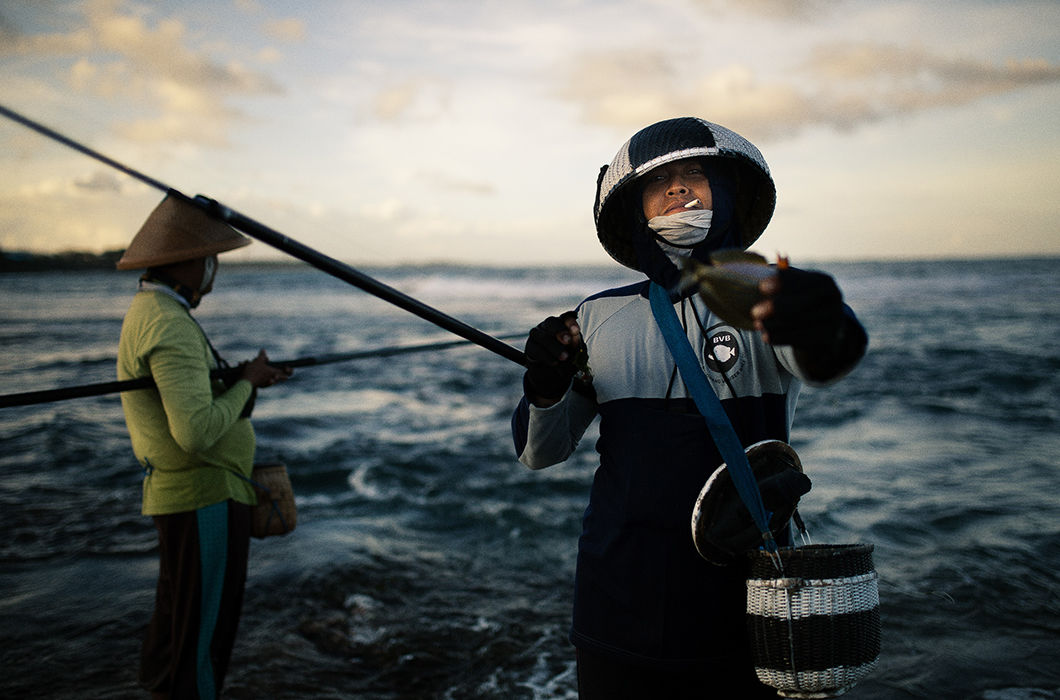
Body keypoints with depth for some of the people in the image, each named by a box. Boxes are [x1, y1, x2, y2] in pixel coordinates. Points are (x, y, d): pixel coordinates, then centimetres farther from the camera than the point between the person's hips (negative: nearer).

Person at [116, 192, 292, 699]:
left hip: (178, 495, 10)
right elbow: (196, 431, -30)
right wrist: (246, 382, -15)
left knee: (178, 622, 22)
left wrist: (247, 379, 9)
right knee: (201, 634, 0)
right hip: (202, 498, -10)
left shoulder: (148, 310, 12)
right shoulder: (169, 325, -21)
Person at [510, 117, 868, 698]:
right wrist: (546, 386, -15)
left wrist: (823, 327, -51)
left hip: (741, 608, -2)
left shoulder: (762, 302, -4)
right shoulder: (599, 317, 4)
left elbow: (820, 363, -27)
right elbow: (539, 452, 6)